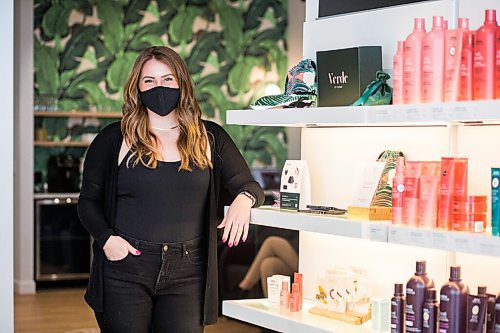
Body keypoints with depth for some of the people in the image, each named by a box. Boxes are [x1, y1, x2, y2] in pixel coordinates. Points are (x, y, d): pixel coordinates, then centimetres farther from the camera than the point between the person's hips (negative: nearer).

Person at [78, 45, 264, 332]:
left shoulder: (210, 138, 8)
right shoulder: (113, 139, 4)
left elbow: (252, 187, 6)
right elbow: (88, 201, 8)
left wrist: (244, 199, -18)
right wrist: (106, 238, -10)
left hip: (186, 274, 1)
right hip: (125, 269, -1)